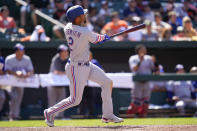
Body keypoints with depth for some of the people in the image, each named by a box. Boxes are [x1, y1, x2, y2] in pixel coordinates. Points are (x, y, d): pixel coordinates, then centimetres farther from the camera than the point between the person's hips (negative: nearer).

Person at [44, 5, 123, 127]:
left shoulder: (68, 28, -1)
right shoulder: (85, 33, -26)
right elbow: (96, 39, -7)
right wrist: (104, 37, 17)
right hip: (77, 68, -10)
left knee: (107, 82, 9)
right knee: (75, 100, -2)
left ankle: (108, 115, 14)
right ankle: (50, 112, 15)